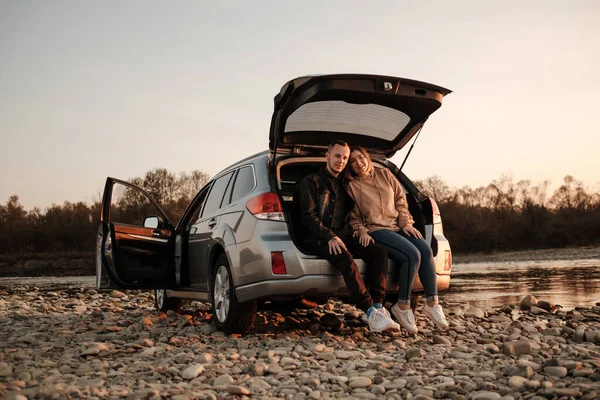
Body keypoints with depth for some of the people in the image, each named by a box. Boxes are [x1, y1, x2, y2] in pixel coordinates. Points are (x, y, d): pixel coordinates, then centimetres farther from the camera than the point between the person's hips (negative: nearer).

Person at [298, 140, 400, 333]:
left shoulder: (343, 184, 20)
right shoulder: (312, 181, 1)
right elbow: (308, 216, -9)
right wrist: (330, 237, -21)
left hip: (341, 235, 6)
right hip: (318, 238, -6)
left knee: (379, 252, -19)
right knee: (347, 262, -36)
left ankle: (377, 306, -28)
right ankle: (371, 314, -37)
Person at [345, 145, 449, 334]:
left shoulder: (384, 174, 14)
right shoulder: (352, 186, 5)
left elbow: (400, 199, 14)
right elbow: (353, 217, 6)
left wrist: (405, 223, 2)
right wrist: (362, 232, -12)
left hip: (398, 227, 5)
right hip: (375, 230, -4)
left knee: (426, 249, -24)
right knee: (412, 255, -30)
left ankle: (432, 302, -15)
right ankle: (403, 307, -19)